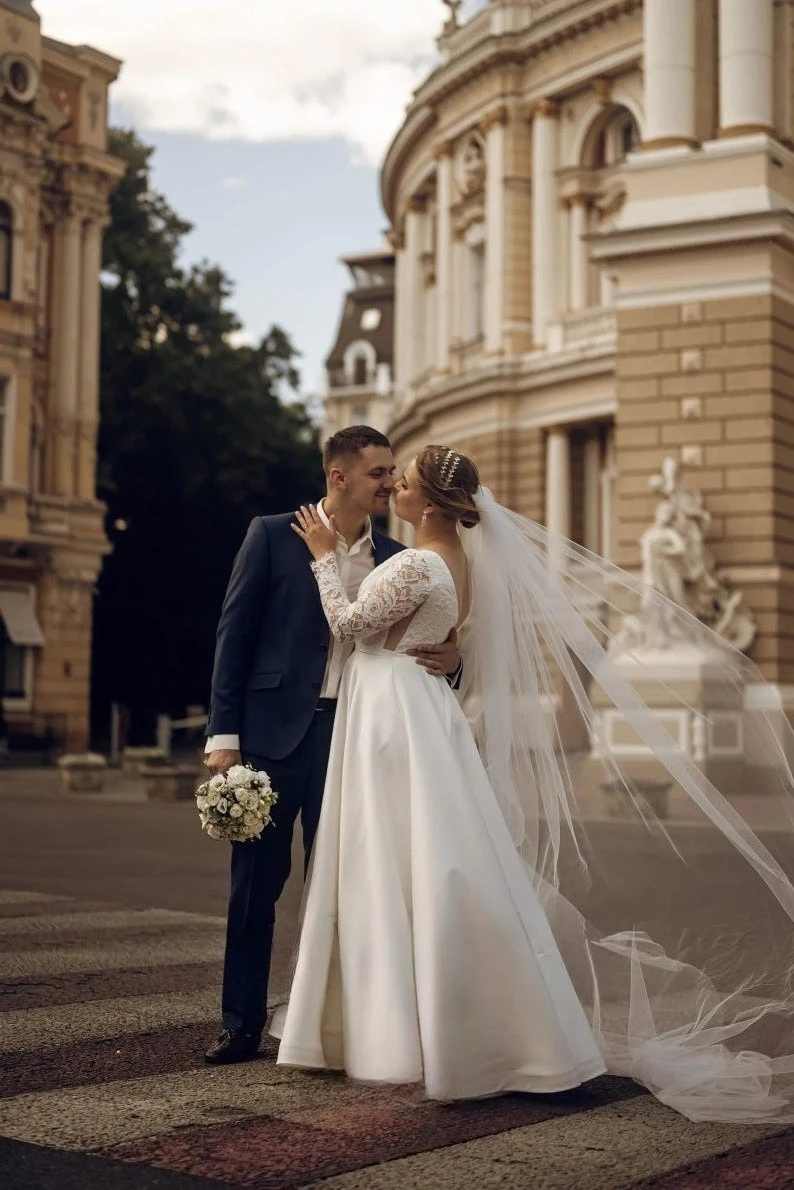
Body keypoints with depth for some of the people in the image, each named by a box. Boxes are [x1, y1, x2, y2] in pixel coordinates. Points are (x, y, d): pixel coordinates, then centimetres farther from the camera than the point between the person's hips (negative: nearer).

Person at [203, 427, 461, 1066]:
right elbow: (234, 634, -2)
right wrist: (223, 734, -8)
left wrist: (450, 659, -12)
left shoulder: (394, 557, 9)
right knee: (257, 884, 4)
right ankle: (243, 1024, 14)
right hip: (276, 731, -3)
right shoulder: (274, 535, -1)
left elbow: (418, 646, 13)